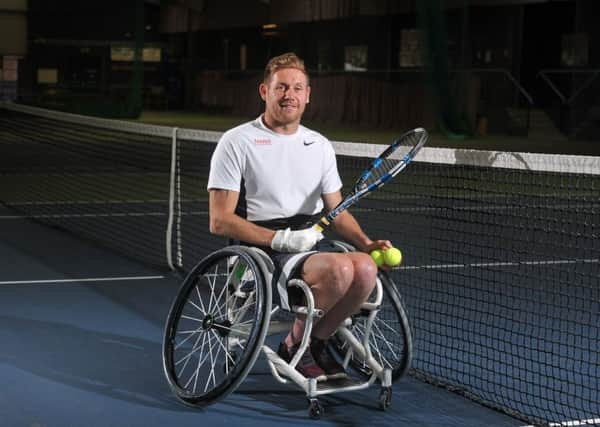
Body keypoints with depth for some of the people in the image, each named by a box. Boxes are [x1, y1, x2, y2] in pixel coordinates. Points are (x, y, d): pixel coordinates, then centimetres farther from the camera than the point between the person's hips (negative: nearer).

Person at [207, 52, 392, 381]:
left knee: (365, 267, -26)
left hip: (311, 251, 6)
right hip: (262, 255, -6)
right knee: (340, 268, -31)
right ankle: (294, 343, -6)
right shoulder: (237, 142, -1)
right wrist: (280, 239, -17)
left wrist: (366, 243, -2)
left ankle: (316, 341, -1)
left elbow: (337, 212, 19)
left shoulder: (320, 146, 17)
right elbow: (220, 221, -7)